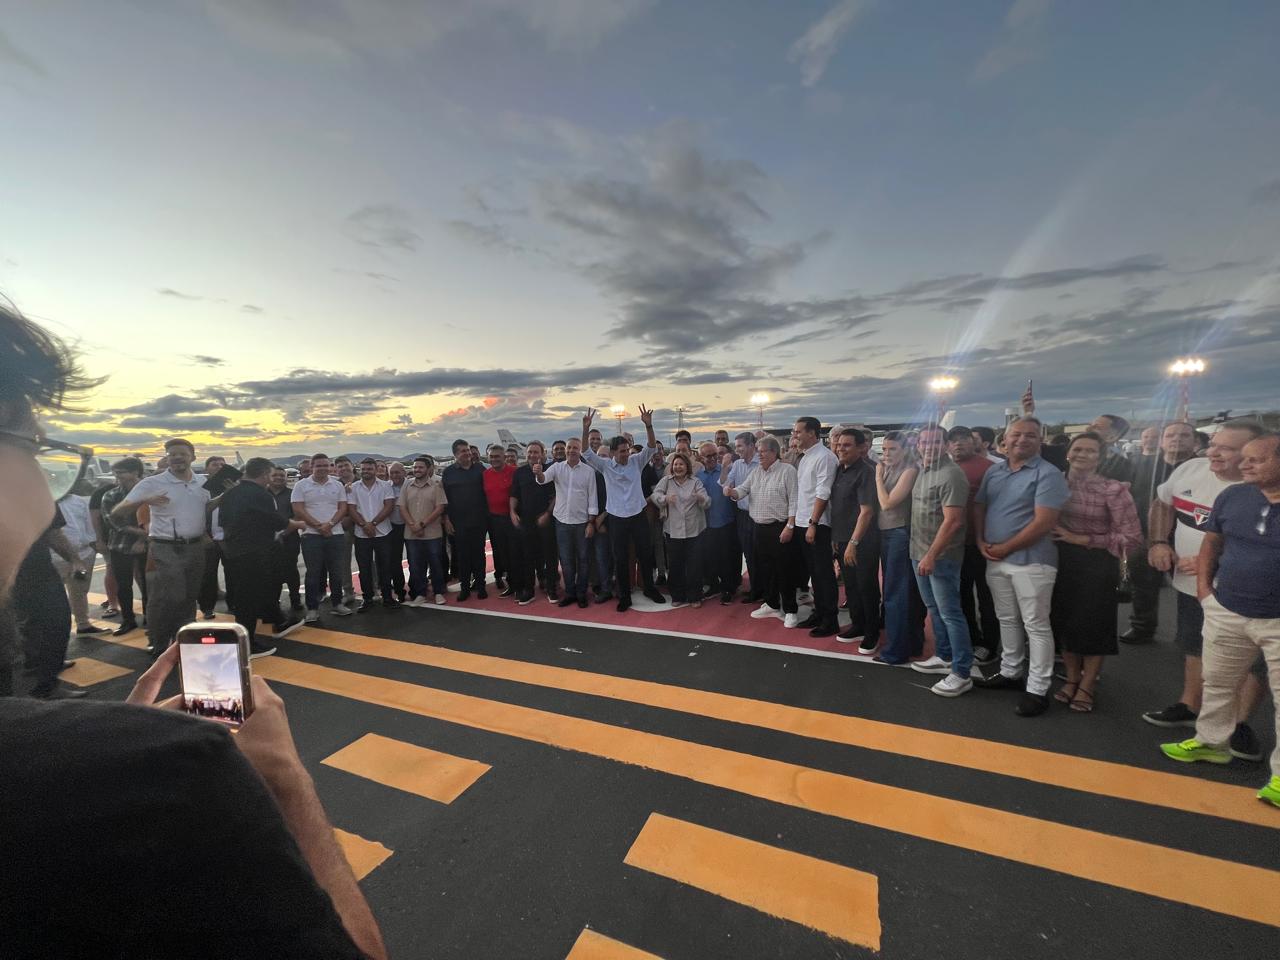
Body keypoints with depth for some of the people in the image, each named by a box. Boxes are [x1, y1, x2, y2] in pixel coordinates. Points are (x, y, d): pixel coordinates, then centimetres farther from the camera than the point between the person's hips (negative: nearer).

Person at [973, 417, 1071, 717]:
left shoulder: (1048, 474, -11)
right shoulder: (993, 471, 10)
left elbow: (1043, 523, -18)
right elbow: (978, 507, 15)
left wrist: (1004, 548, -14)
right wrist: (981, 541, 0)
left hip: (1031, 560, -6)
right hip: (995, 559, 7)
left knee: (1036, 625, 2)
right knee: (1007, 620, 18)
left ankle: (1038, 689, 13)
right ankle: (1010, 672, 32)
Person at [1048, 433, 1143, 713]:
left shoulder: (1114, 490, -10)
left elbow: (1132, 537, -12)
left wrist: (1081, 539, -15)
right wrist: (1057, 540, -3)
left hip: (1097, 566, -3)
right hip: (1062, 562, 3)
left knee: (1093, 627, 7)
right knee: (1065, 623, 10)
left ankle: (1087, 686, 24)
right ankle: (1071, 679, 28)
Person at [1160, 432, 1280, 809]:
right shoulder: (1232, 496, 0)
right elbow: (1212, 542, 11)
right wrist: (1204, 586, 4)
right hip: (1226, 611, 4)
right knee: (1218, 684, 18)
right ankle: (1211, 741, 36)